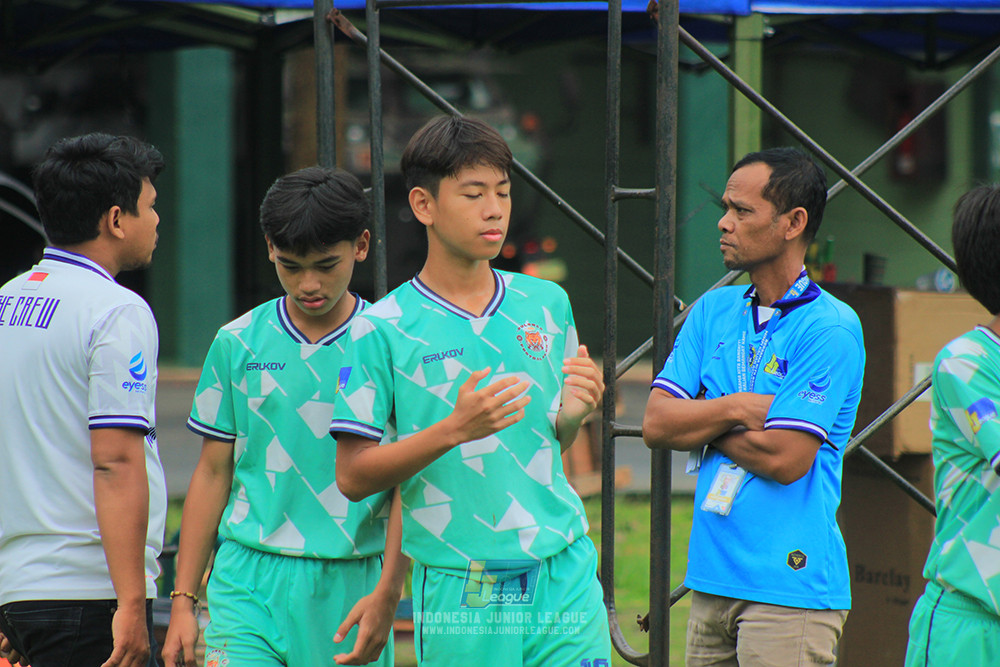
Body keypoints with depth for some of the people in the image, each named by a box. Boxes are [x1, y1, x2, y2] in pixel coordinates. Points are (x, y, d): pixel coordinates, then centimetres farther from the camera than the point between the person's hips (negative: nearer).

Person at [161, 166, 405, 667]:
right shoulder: (237, 344, 6)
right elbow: (213, 473, 12)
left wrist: (387, 593, -10)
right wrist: (183, 598, 8)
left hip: (350, 584, -1)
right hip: (248, 580, 1)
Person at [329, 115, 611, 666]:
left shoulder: (546, 304, 10)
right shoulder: (382, 330, -5)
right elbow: (353, 477, -7)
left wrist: (574, 410, -2)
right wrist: (453, 430, -19)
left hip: (565, 573, 3)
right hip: (458, 593, -3)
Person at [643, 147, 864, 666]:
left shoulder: (830, 328, -9)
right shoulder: (713, 311, 13)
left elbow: (786, 459, -16)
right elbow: (655, 424, 5)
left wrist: (699, 423, -2)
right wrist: (737, 410, -9)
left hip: (788, 588, -6)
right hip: (712, 579, 6)